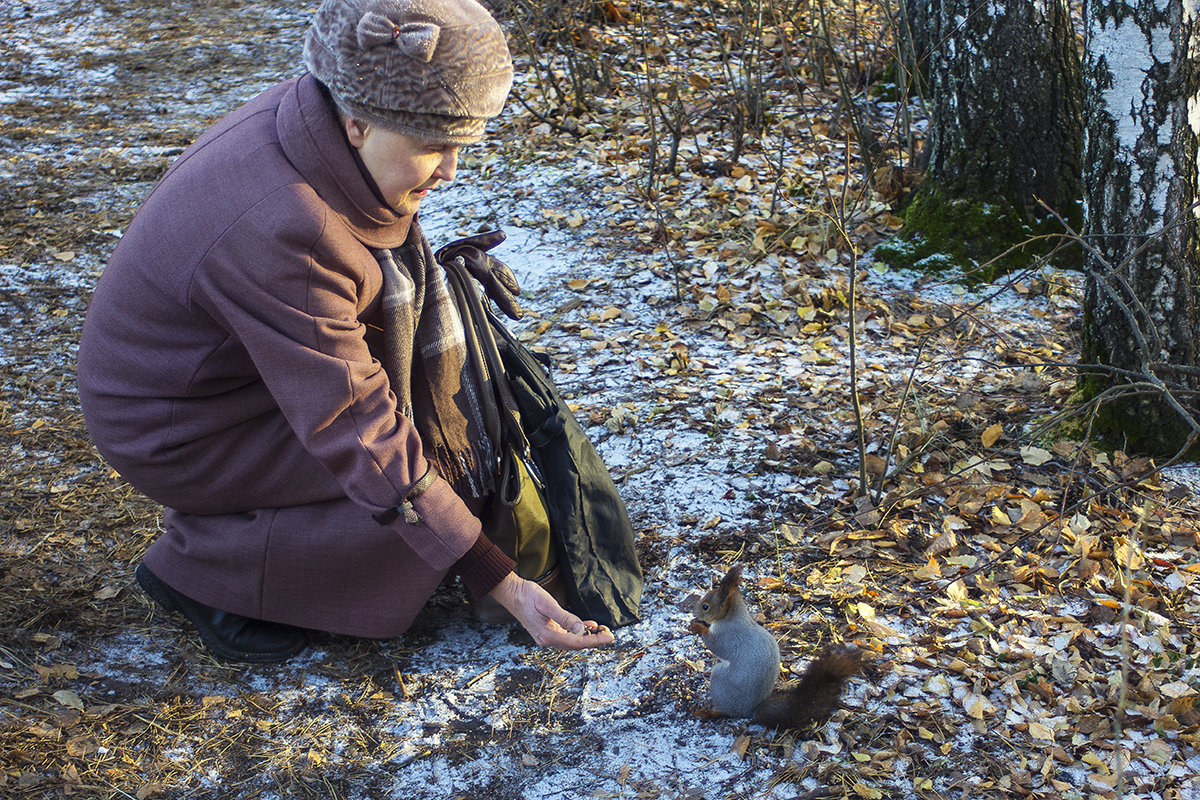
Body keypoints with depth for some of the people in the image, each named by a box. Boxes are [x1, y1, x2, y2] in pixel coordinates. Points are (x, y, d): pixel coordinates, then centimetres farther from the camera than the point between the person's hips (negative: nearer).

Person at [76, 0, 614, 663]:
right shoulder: (282, 234, -37)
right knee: (407, 489, -15)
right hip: (181, 427, -9)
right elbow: (358, 433, -34)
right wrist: (502, 586, -32)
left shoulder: (319, 116, -12)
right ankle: (199, 564, 2)